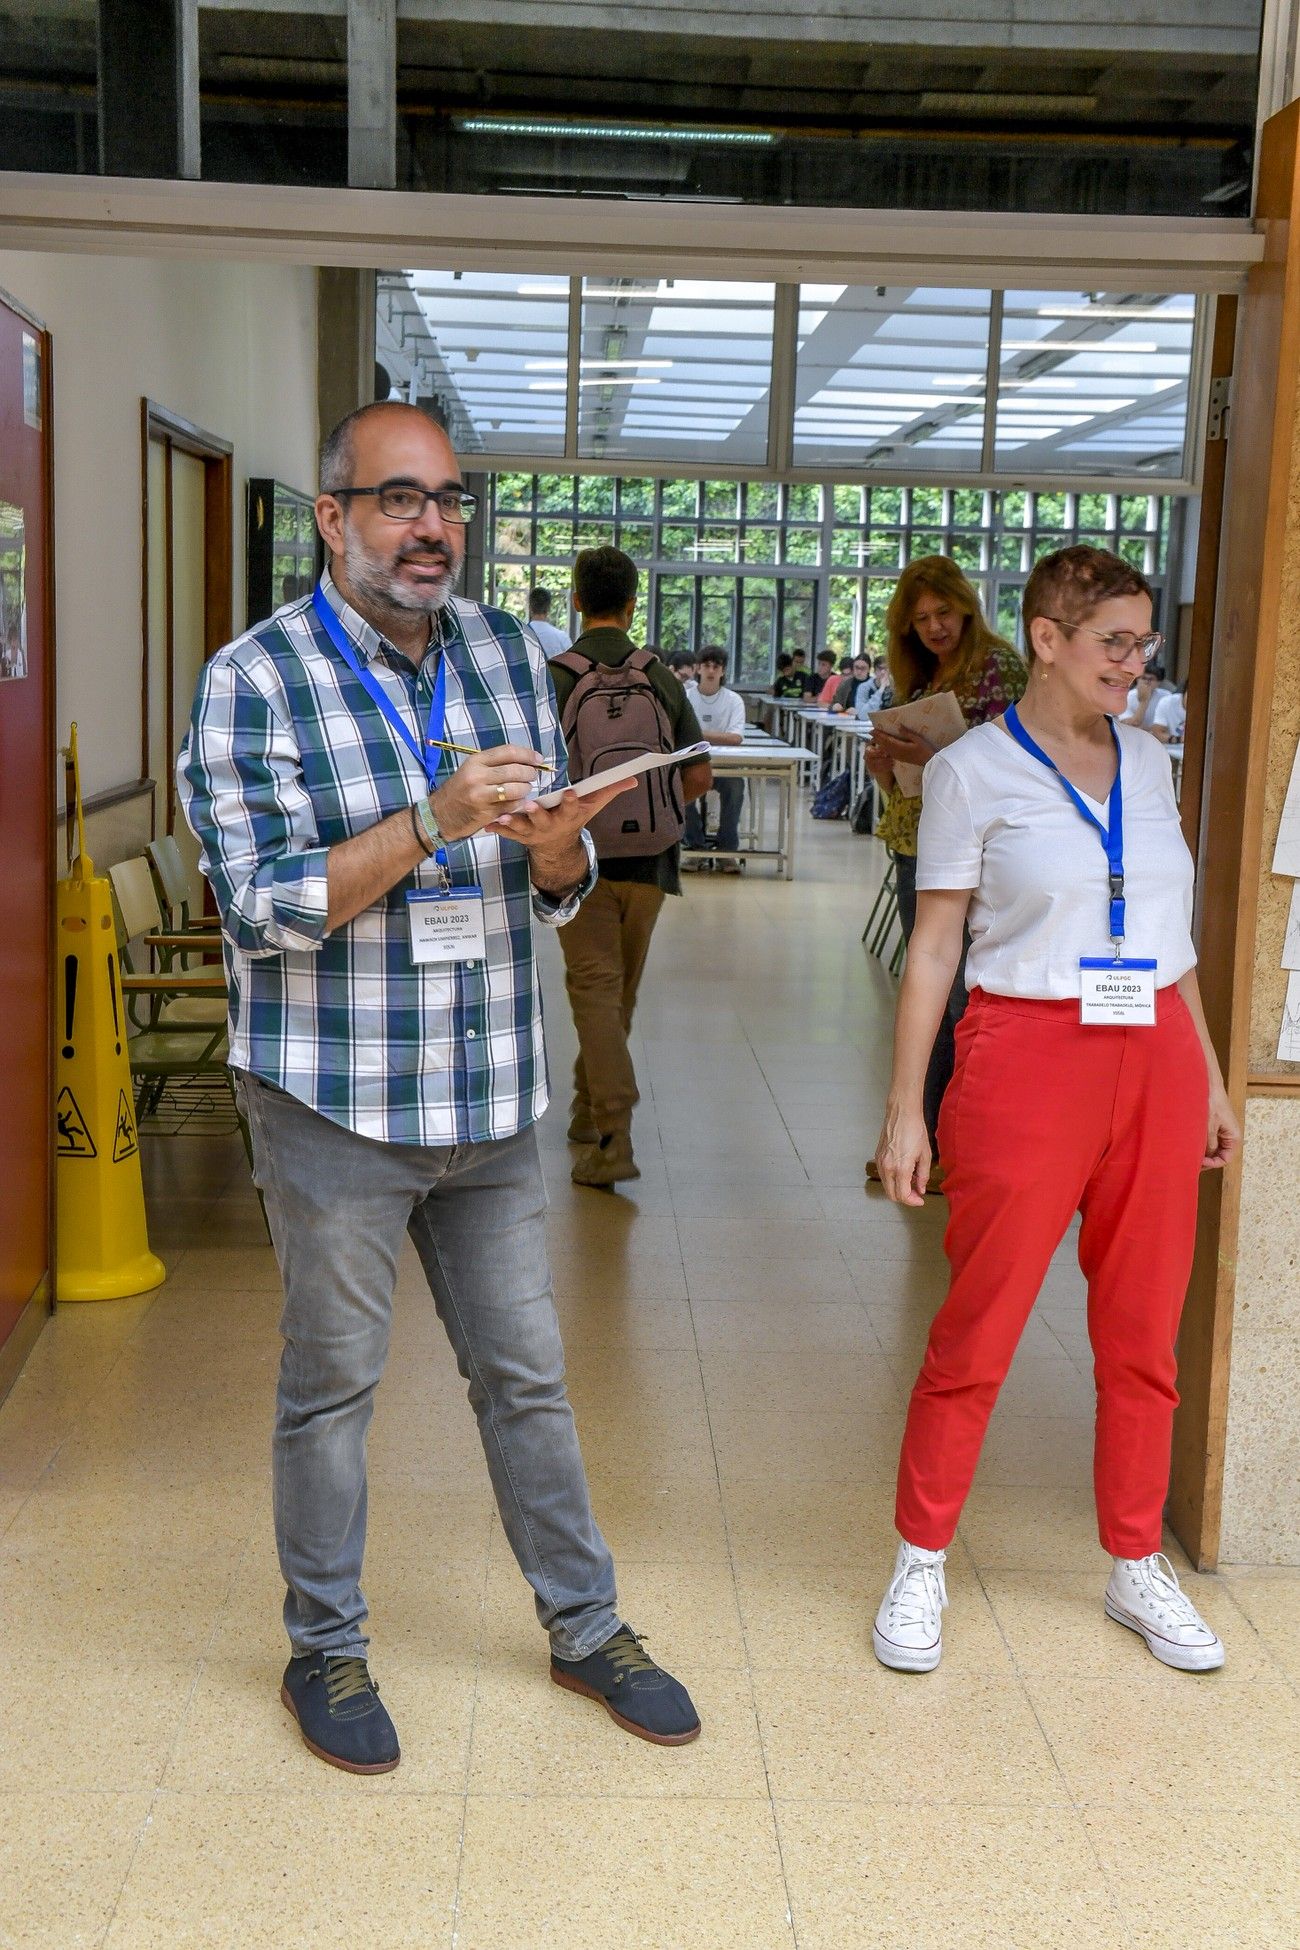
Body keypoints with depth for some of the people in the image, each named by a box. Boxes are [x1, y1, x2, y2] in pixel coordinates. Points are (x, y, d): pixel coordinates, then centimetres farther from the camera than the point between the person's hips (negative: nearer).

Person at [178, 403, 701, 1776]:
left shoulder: (509, 656, 6)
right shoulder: (253, 681, -10)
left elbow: (561, 890, 8)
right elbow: (264, 904, -16)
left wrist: (552, 840, -16)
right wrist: (433, 820, -26)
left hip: (489, 1097, 5)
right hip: (334, 1098, -4)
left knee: (525, 1370, 14)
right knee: (331, 1381, 9)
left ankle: (586, 1627, 31)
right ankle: (325, 1650, 29)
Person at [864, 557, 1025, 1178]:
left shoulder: (998, 666, -7)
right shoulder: (914, 677, 14)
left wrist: (929, 757, -23)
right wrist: (883, 765, -3)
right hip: (915, 845, 8)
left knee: (967, 1005, -6)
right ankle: (928, 1137, 22)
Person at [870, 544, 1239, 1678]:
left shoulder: (1147, 762, 11)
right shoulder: (974, 770, -3)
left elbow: (1170, 935, 17)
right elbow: (934, 946, -3)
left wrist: (1210, 1076, 15)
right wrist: (905, 1106, -7)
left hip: (1156, 1058, 5)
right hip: (1028, 1054, -5)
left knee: (1144, 1332, 11)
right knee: (977, 1330, 2)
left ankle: (1138, 1567, 27)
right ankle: (920, 1564, 19)